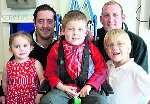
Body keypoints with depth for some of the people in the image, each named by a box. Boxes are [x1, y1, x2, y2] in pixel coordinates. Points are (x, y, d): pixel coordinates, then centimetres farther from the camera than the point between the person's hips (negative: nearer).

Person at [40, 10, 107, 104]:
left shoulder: (91, 48, 1)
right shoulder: (57, 48, 2)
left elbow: (101, 69, 1)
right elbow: (50, 72, 5)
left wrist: (89, 85, -11)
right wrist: (62, 87, -9)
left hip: (86, 88, 0)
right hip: (64, 87, 1)